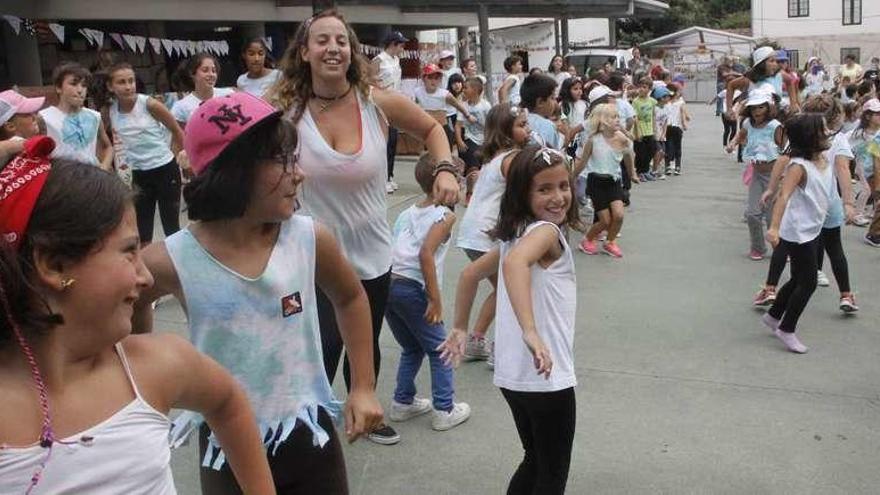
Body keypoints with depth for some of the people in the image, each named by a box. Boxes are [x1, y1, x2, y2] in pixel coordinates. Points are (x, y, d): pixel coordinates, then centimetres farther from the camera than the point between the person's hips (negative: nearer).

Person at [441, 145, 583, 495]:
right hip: (546, 377, -8)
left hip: (514, 375, 9)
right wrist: (531, 331, -46)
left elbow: (470, 274, 19)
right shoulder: (546, 231, -16)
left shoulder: (515, 233, 11)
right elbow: (516, 263, -38)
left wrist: (460, 328, 25)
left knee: (535, 462, 25)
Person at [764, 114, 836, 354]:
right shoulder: (799, 166, -23)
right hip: (797, 233, -9)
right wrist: (774, 227, -46)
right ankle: (786, 330, 12)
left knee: (799, 279, 20)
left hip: (812, 231, 9)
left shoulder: (824, 159, 1)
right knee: (808, 283, -2)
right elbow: (784, 196, -35)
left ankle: (773, 316, 37)